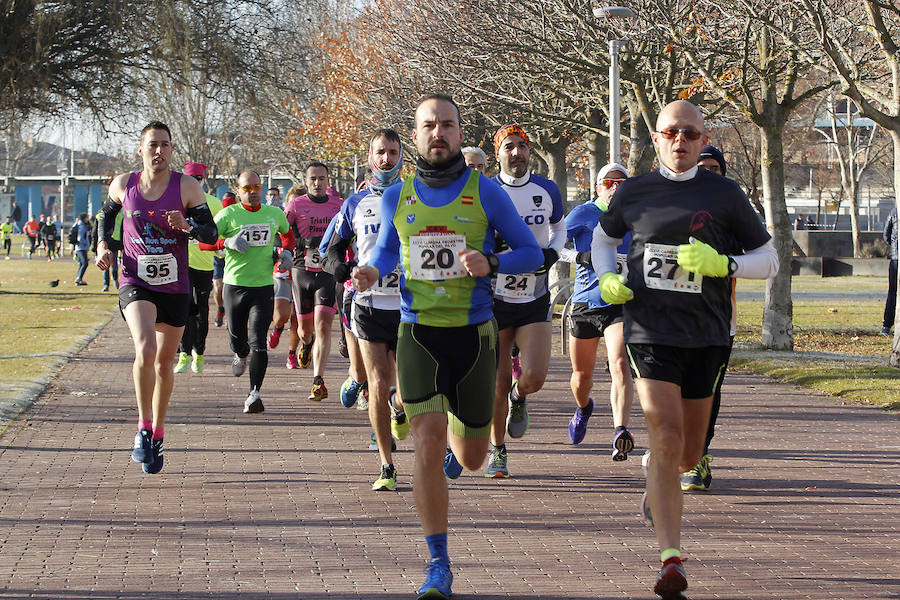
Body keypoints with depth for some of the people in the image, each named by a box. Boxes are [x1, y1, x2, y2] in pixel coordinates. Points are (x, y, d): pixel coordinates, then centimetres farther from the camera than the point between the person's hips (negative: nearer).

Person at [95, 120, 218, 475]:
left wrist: (187, 226, -24)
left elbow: (211, 232, -3)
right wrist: (103, 244, 4)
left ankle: (157, 433, 31)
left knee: (164, 362, 12)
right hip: (135, 283, -1)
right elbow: (107, 214, 22)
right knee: (145, 348, -26)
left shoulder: (187, 187, -4)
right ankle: (143, 427, -14)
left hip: (174, 287, 1)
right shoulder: (124, 184, 1)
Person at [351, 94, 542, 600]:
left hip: (473, 334, 0)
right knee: (428, 446, -15)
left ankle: (456, 425, 52)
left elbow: (532, 252, 1)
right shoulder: (397, 198, 4)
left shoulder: (486, 192, -3)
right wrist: (372, 271, -2)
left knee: (472, 458, 12)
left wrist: (490, 263, -19)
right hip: (419, 334, 0)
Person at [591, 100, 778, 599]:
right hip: (650, 330, -1)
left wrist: (724, 264, -14)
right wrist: (606, 279, 5)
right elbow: (603, 237, 25)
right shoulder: (633, 193, 5)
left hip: (705, 334, 1)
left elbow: (769, 259, 5)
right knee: (667, 442, -16)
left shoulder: (724, 195, 2)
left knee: (687, 455, 12)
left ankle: (655, 486, 50)